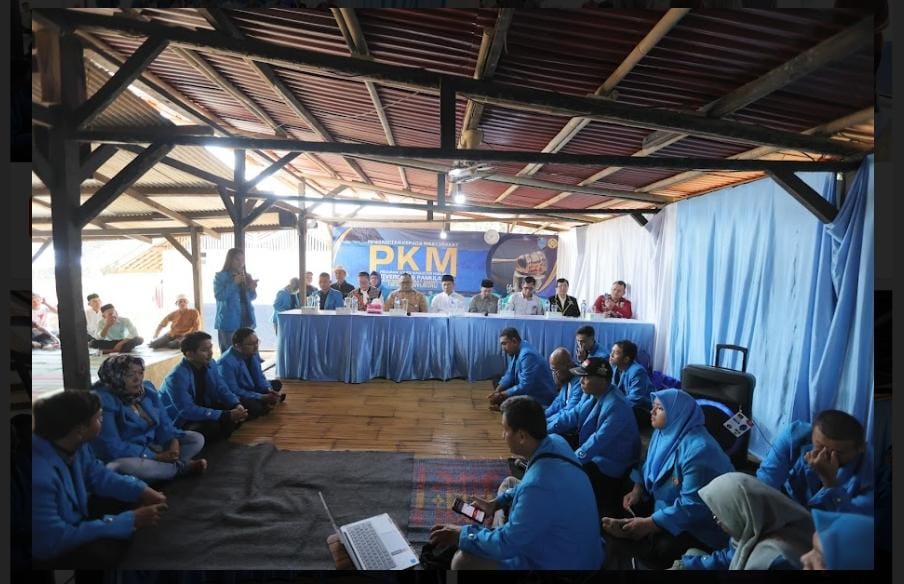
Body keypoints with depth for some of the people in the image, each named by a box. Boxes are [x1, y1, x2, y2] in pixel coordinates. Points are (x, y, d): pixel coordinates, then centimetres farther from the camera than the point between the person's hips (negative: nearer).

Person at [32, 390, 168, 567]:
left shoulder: (75, 445, -12)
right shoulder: (39, 475, -38)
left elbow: (98, 475, 6)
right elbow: (54, 541, -32)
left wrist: (142, 491, -10)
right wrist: (131, 520, -29)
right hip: (48, 552, -8)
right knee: (108, 552, -28)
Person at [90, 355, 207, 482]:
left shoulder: (147, 389, -1)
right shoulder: (104, 401, -23)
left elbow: (164, 422, 5)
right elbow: (112, 447, -27)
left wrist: (173, 441, -18)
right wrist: (156, 456, -25)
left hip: (152, 445, 6)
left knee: (196, 439, -2)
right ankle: (181, 466, -18)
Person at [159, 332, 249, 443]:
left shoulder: (209, 365, -6)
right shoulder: (177, 376, -28)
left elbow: (223, 390, 0)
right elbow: (187, 411, -33)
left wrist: (237, 405, -22)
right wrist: (226, 415, -35)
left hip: (202, 409, 7)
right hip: (179, 421, -7)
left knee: (239, 412, -10)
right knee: (212, 427, -33)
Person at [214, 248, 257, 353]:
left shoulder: (246, 276, 11)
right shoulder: (220, 276, -2)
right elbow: (219, 296, -14)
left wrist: (252, 289, -5)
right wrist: (234, 284, -19)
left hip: (246, 320, 4)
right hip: (229, 322, -4)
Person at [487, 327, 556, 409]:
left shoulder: (527, 355, -28)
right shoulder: (516, 351, 2)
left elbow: (525, 387, -30)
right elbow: (509, 375, 7)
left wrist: (501, 395, -24)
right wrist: (496, 391, -8)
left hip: (541, 399, -10)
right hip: (529, 391, 10)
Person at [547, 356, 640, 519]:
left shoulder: (616, 407, -28)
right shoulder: (593, 397, 2)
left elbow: (599, 440, -34)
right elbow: (570, 416, 3)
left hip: (610, 467, -9)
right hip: (594, 457, 9)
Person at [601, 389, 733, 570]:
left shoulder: (698, 450, -31)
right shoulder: (664, 432, -3)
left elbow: (692, 505, -32)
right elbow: (650, 467, 14)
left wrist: (650, 524, -30)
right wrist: (637, 490, -4)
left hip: (698, 522, -9)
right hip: (665, 503, 9)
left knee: (660, 548, -29)